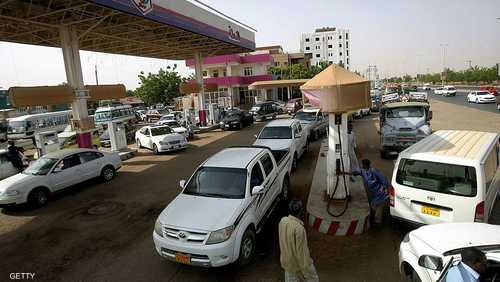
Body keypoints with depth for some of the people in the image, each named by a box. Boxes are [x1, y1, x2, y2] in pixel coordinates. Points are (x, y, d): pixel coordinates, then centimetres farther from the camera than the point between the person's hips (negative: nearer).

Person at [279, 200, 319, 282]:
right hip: (298, 261, -6)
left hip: (286, 259, 6)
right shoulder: (299, 228, -34)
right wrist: (305, 267, -14)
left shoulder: (282, 221, -11)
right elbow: (301, 250, -26)